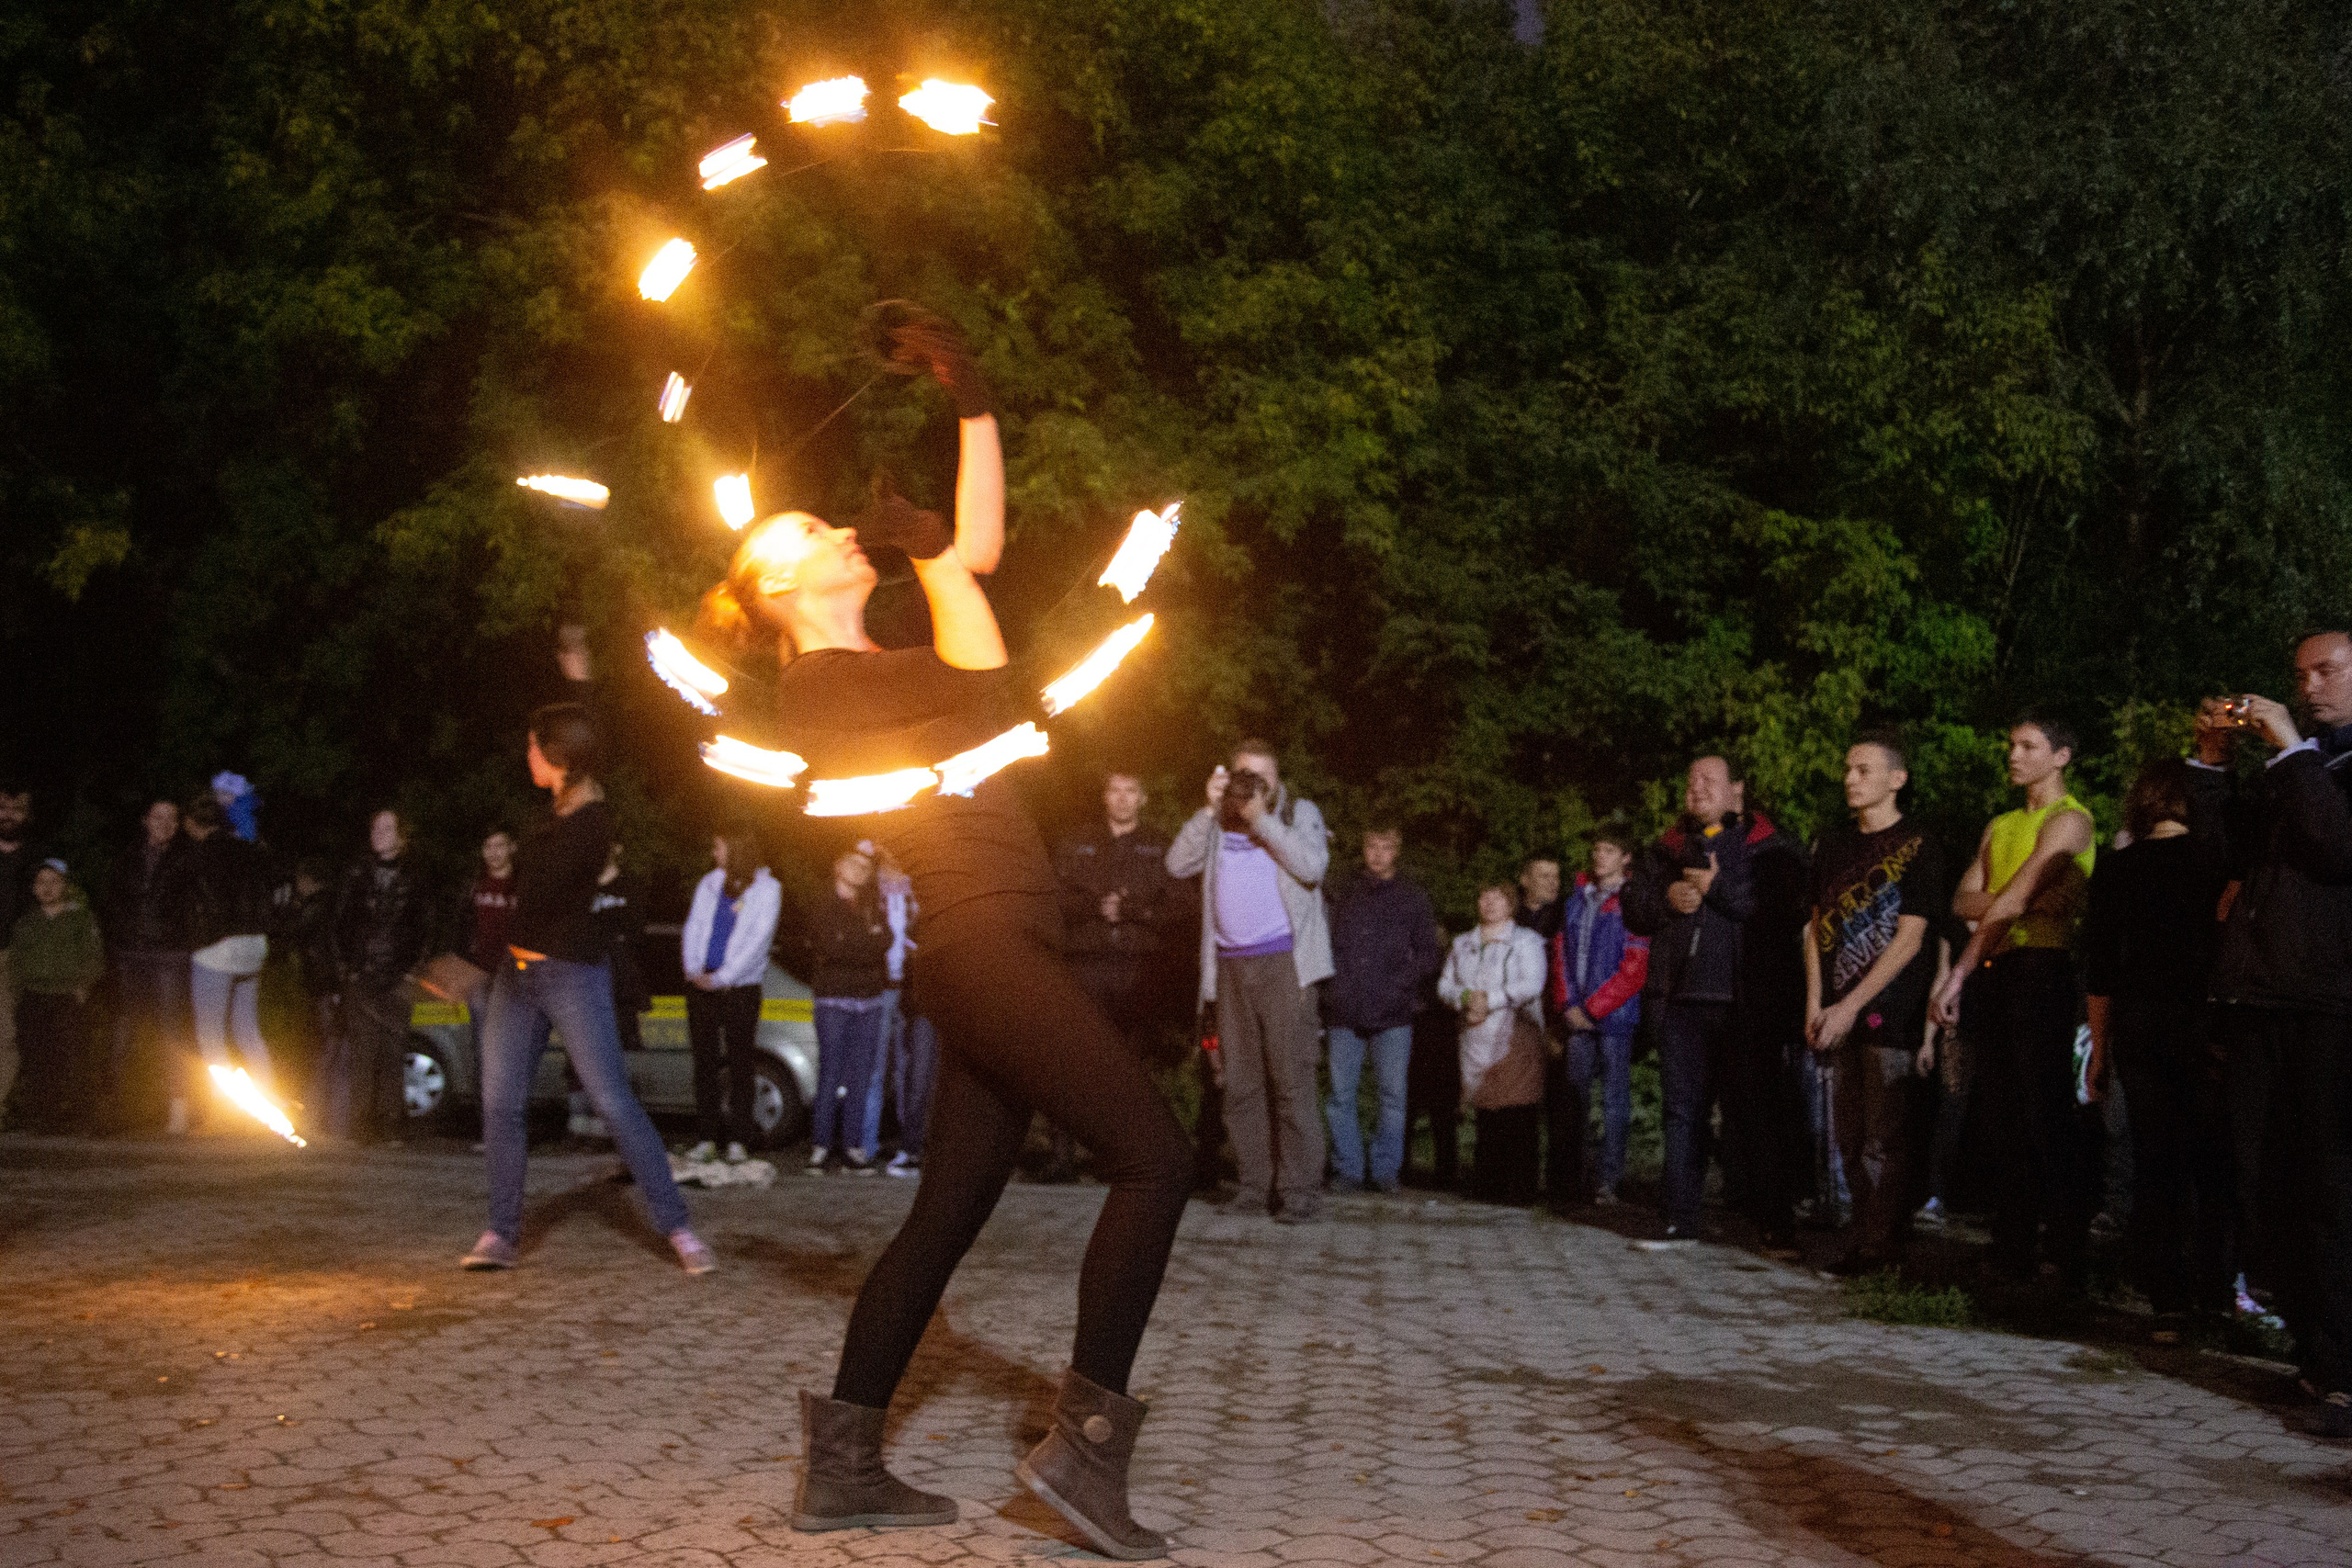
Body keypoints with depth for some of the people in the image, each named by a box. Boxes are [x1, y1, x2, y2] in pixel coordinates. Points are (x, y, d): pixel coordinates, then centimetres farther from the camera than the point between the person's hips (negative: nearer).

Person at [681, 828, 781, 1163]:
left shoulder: (766, 889, 0)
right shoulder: (709, 884, 14)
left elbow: (758, 940, -7)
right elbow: (692, 928, 12)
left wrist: (722, 977, -12)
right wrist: (694, 969, -4)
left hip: (740, 987, -4)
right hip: (702, 984, 4)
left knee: (739, 1064, -3)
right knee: (705, 1063, 3)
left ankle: (737, 1141, 1)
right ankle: (707, 1138, 8)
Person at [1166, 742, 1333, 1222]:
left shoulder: (1299, 813, 8)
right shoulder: (1217, 824, 16)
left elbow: (1312, 867, -10)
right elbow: (1177, 863, 2)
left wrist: (1261, 817, -10)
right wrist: (1211, 809, -3)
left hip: (1283, 963, -4)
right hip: (1230, 965, 4)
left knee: (1291, 1079, -10)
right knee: (1240, 1083, 3)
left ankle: (1300, 1189, -9)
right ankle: (1253, 1184, 8)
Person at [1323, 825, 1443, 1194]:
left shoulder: (1412, 897, 7)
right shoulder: (1347, 895, 14)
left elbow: (1431, 955, 6)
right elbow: (1331, 946, 16)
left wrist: (1400, 983, -6)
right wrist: (1338, 985, 1)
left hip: (1392, 1015, -2)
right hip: (1347, 1012, 2)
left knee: (1391, 1094, -2)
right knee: (1340, 1094, 0)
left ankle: (1385, 1170, 5)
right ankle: (1347, 1168, 9)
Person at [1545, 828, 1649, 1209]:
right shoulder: (1576, 901, 14)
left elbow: (1635, 969, -9)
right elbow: (1561, 954, 13)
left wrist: (1592, 1008, -10)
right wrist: (1568, 1005, 0)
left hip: (1614, 1017, -5)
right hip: (1577, 1018, 5)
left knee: (1615, 1098, 0)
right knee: (1572, 1098, 4)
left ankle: (1609, 1181, 4)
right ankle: (1568, 1183, 8)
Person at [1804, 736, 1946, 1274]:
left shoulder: (1917, 847, -4)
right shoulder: (1833, 845, 15)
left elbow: (1909, 939, -9)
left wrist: (1851, 1006, -12)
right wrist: (1815, 1003, 5)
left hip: (1890, 1011, -6)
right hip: (1839, 1014, 6)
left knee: (1883, 1139, -6)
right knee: (1848, 1137, 8)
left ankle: (1880, 1246, -1)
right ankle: (1864, 1237, 15)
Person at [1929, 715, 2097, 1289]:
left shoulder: (2069, 821, -2)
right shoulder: (1999, 827, 23)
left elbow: (2010, 902, -9)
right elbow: (1963, 901, 10)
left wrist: (1957, 976, -9)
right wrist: (2012, 899, -11)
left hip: (2043, 967, -8)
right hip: (1996, 973, 8)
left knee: (2045, 1113, -12)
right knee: (2003, 1116, 7)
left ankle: (2069, 1259, -11)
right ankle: (2011, 1257, 11)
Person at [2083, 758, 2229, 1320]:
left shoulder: (2115, 869, 4)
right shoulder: (2217, 858, -4)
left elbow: (2098, 971, 5)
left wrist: (2100, 1049, 12)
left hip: (2136, 1022, 3)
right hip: (2202, 1019, -3)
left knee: (2154, 1155, 8)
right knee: (2212, 1157, 4)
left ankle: (2166, 1294, 10)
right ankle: (2215, 1294, 2)